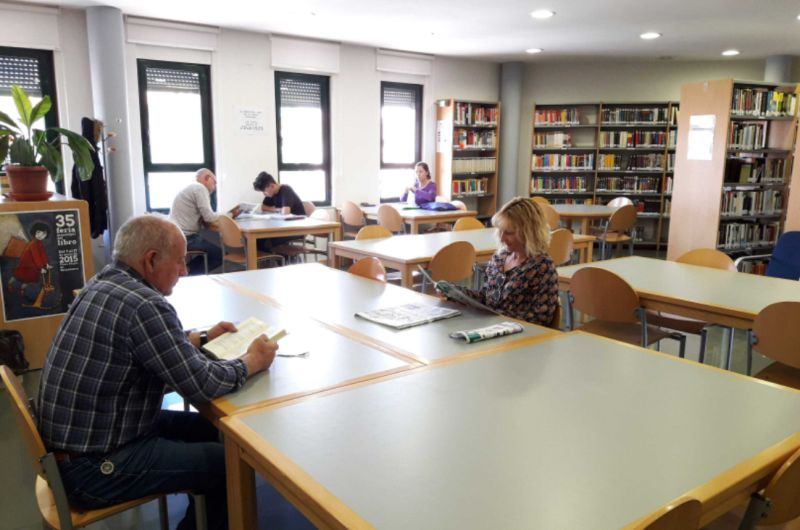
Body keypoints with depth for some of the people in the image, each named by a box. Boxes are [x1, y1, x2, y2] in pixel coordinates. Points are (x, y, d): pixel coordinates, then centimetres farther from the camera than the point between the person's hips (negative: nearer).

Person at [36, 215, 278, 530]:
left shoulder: (104, 283, 3)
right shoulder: (145, 305, -26)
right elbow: (202, 385, -24)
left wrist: (201, 338, 15)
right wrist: (252, 362, -8)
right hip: (95, 468, -9)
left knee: (210, 430, 17)